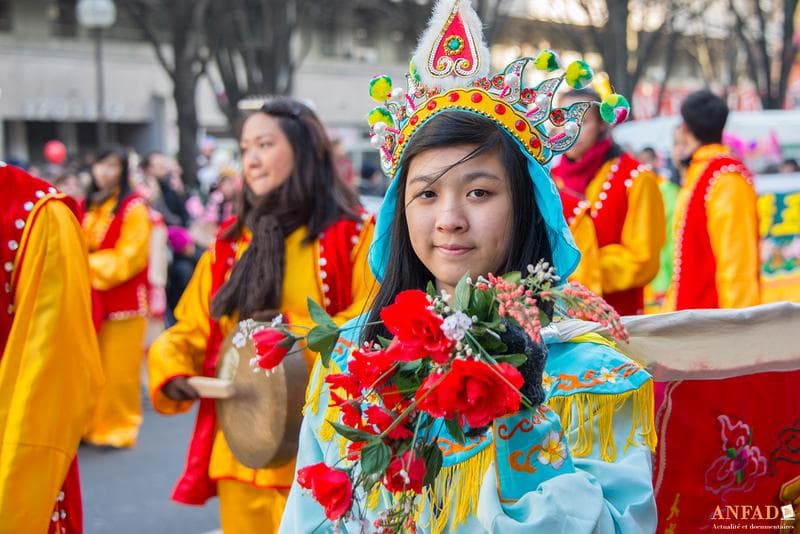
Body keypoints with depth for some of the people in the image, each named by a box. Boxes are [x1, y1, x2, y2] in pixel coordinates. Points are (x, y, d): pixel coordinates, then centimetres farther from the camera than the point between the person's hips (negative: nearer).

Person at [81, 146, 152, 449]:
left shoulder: (133, 208, -7)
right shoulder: (86, 206, 12)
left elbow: (129, 257, -12)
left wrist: (90, 264, -13)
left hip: (122, 299, -5)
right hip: (89, 297, 5)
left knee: (117, 368, -1)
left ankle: (119, 426, 9)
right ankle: (91, 423, 17)